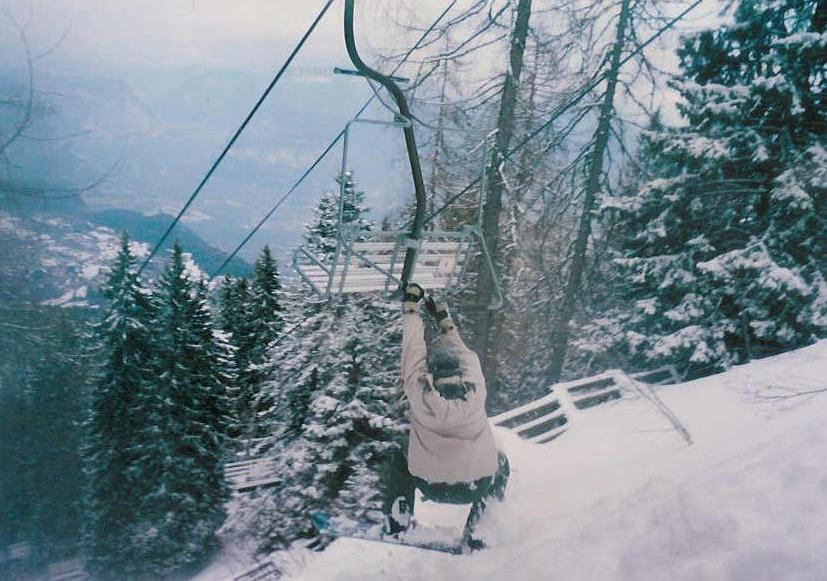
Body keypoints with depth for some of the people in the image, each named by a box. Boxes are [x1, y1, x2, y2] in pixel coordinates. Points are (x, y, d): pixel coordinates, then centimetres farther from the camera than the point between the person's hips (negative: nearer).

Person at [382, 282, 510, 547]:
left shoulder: (421, 394, -14)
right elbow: (464, 353, 10)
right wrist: (444, 320, 24)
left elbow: (413, 350, 0)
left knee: (398, 462, 27)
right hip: (479, 486, 1)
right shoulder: (476, 389, -9)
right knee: (500, 462, 31)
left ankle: (396, 530, 22)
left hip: (431, 487, 0)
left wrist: (411, 308, 10)